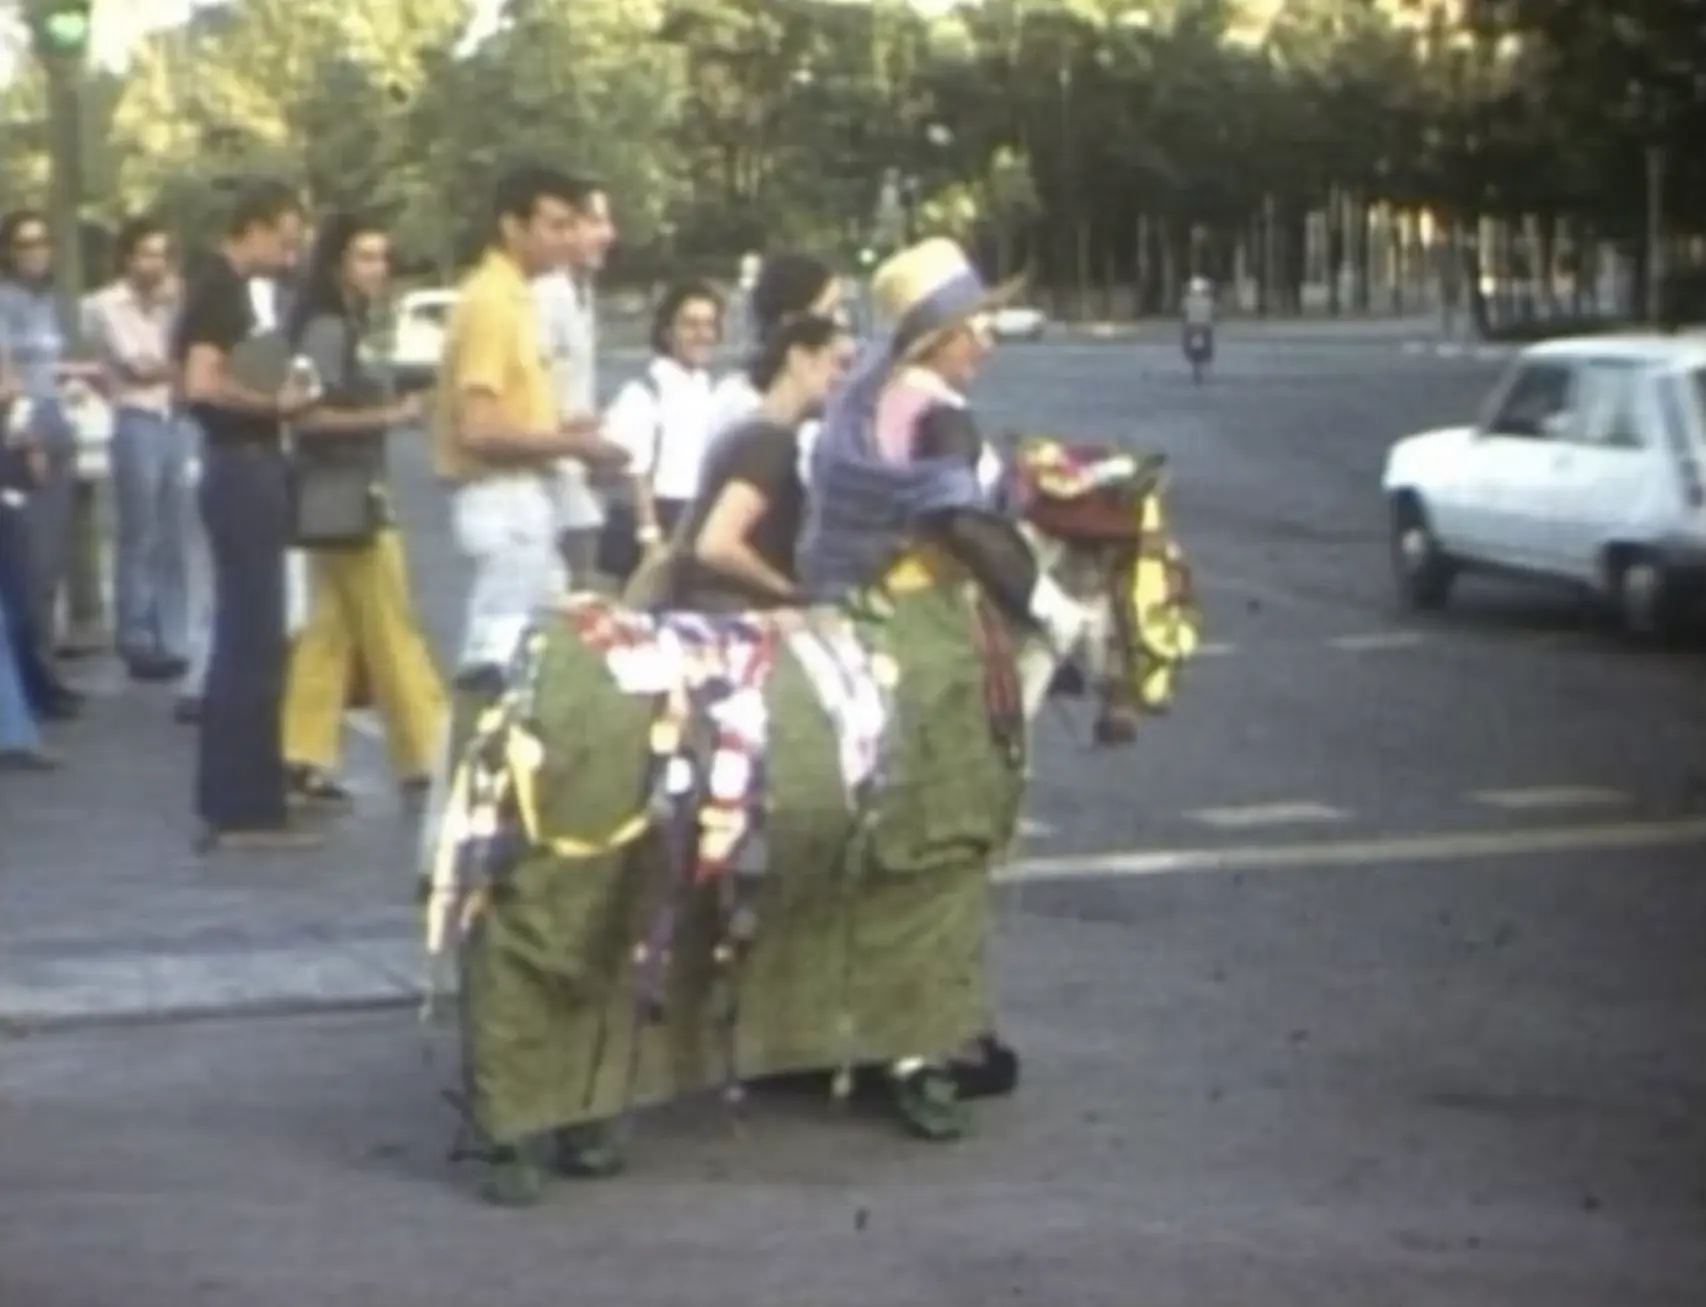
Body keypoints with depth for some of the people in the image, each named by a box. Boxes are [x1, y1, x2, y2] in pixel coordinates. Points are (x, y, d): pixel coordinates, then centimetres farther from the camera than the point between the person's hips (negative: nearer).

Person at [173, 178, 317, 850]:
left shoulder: (224, 289, 15)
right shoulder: (219, 290, -15)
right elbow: (202, 385, -27)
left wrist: (274, 397, 14)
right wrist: (275, 402, -16)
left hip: (248, 469, 11)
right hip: (241, 470, -11)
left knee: (242, 640, 14)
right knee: (253, 643, -7)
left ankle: (228, 801, 19)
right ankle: (245, 808, -4)